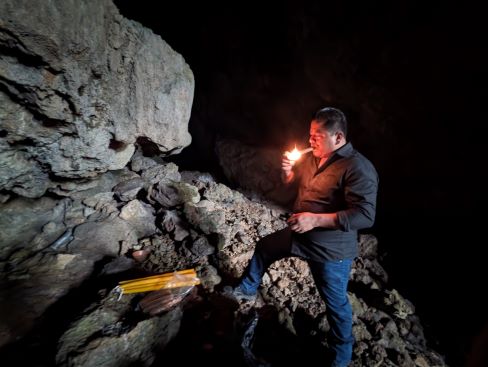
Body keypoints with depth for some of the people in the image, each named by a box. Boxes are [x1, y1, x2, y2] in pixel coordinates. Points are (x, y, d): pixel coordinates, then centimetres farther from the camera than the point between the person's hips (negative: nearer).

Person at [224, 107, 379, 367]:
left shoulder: (358, 168, -22)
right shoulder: (311, 158, 2)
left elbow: (365, 215, -29)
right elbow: (290, 180, 16)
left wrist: (315, 219, -33)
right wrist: (287, 170, -9)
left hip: (330, 249, -7)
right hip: (299, 234, 8)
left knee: (335, 303, 10)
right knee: (263, 248, 21)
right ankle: (247, 290, 46)